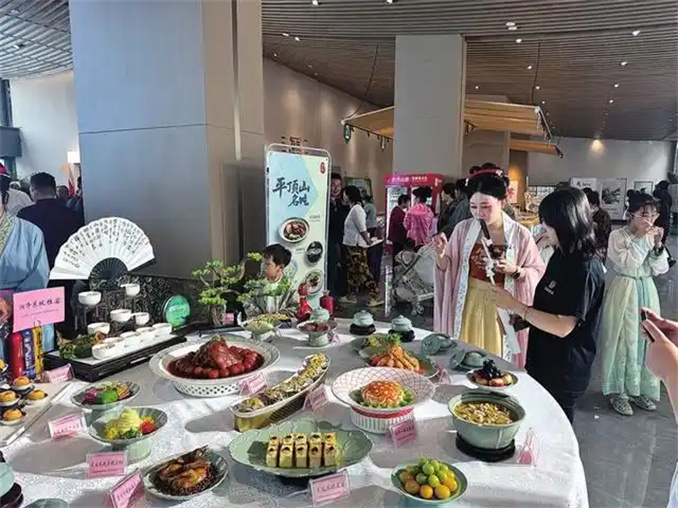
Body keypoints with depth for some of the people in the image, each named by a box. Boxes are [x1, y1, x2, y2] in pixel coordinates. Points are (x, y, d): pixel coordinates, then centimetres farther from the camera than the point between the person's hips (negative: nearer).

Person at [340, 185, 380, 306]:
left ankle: (375, 295, -2)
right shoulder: (353, 208, 13)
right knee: (352, 271, 14)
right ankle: (352, 295, 22)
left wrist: (367, 241, -11)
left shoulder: (356, 209, -17)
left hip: (357, 246, -10)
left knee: (363, 271, -7)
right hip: (352, 245, 10)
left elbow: (362, 228, -18)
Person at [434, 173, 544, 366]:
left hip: (503, 308, -1)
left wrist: (515, 271, -20)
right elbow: (448, 269, 4)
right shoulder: (463, 229, -3)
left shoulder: (520, 234, -9)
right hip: (469, 305, 2)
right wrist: (441, 254, -17)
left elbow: (538, 273, -2)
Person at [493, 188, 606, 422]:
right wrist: (522, 314, 2)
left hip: (563, 372, -8)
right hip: (543, 360, 8)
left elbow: (563, 327, -26)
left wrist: (515, 305, -24)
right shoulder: (561, 256, 4)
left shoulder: (586, 269, -23)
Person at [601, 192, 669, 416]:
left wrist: (658, 245, -11)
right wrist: (639, 239, -20)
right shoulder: (617, 236, -10)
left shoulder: (650, 236, 6)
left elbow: (661, 269, 3)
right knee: (624, 341, 0)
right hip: (625, 292, -6)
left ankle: (640, 389, 28)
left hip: (647, 291, 6)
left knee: (647, 340, 11)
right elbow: (627, 264, -20)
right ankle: (618, 392, 14)